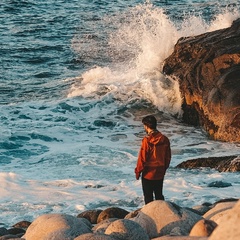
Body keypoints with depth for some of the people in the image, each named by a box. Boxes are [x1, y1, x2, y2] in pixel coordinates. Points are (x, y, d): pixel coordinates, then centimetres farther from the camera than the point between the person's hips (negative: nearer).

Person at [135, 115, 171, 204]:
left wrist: (138, 171, -2)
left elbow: (142, 158, -14)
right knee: (159, 195, 16)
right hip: (160, 174, 5)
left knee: (148, 197, 5)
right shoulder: (164, 139, -2)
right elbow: (168, 157, 7)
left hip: (148, 174, -5)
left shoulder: (147, 140, -19)